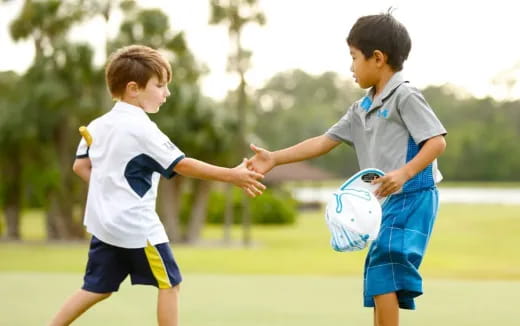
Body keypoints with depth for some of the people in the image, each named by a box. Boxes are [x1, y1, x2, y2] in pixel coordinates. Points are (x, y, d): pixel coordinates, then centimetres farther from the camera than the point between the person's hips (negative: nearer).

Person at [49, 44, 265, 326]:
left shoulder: (98, 125, 8)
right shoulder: (141, 128, -16)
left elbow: (80, 166, 13)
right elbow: (181, 165, -18)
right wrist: (231, 176, -17)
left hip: (103, 223, 8)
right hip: (136, 226, -8)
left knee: (97, 288, 15)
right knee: (169, 283, 4)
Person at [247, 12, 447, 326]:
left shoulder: (405, 96, -9)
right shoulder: (362, 109, 16)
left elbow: (437, 141, -15)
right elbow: (324, 142, 18)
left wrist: (404, 172, -29)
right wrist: (274, 158, 15)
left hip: (412, 197, -9)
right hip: (387, 201, 9)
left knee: (384, 270, -19)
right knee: (379, 275, 11)